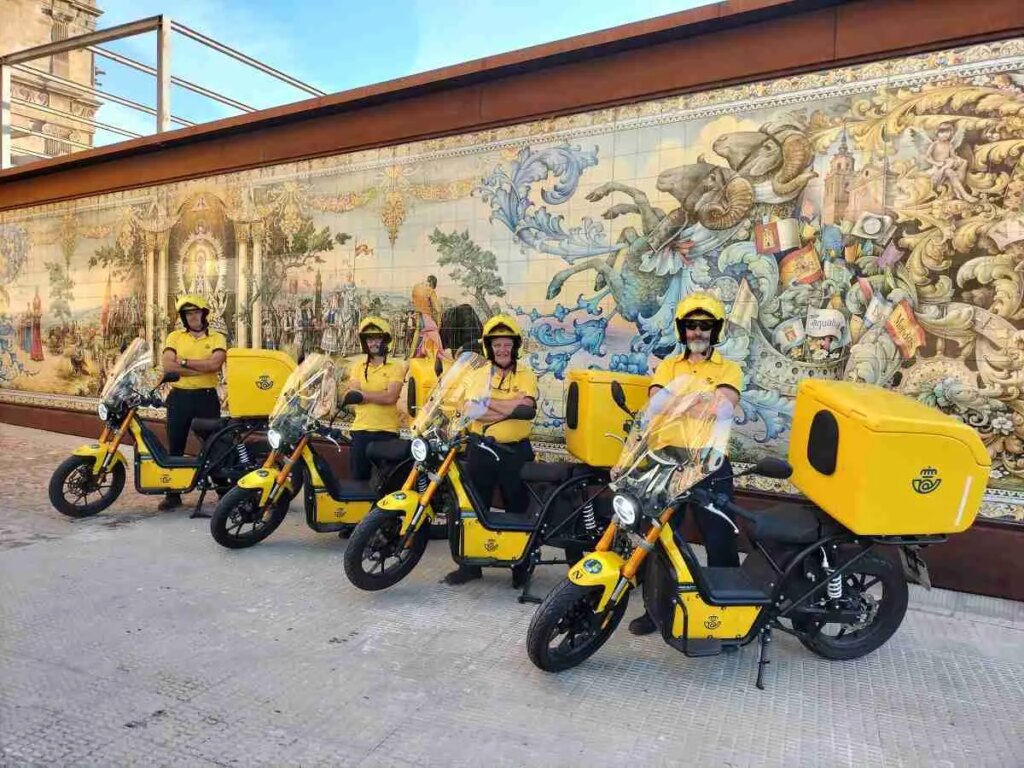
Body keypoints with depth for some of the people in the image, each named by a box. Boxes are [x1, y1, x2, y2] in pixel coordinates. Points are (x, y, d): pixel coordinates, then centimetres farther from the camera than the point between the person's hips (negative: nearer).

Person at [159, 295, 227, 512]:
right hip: (179, 396, 2)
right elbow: (168, 366, -9)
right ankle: (173, 494, 17)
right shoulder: (175, 337, 7)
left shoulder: (217, 338, 3)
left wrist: (184, 362, -12)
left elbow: (215, 363, -17)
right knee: (175, 447, 7)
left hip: (207, 397, -2)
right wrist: (202, 368, -14)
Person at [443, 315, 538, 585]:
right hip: (481, 449, 2)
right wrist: (509, 407, -20)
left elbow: (527, 409, -17)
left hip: (516, 451, -2)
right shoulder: (478, 375, 6)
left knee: (518, 509, 10)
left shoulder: (526, 375, 1)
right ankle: (471, 563, 20)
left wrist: (487, 402, -12)